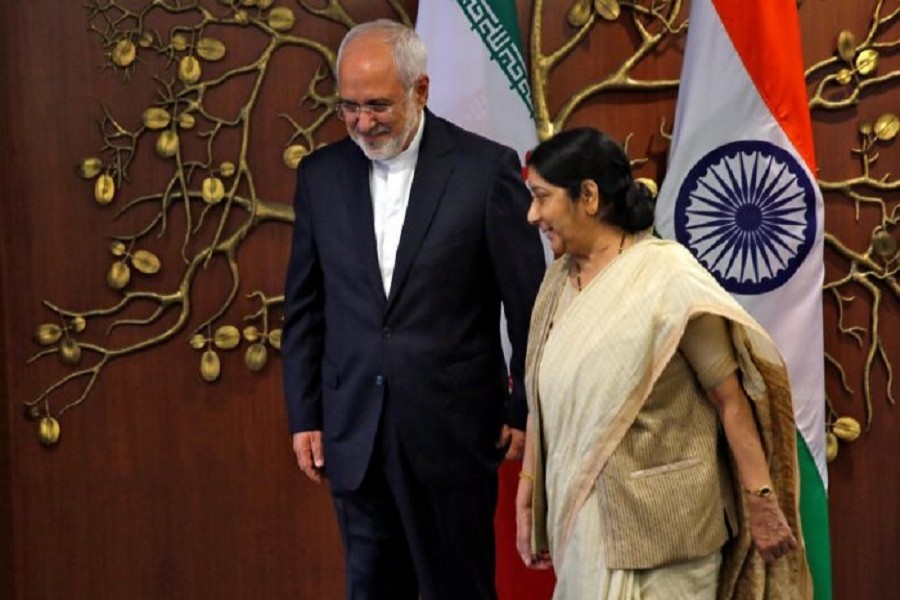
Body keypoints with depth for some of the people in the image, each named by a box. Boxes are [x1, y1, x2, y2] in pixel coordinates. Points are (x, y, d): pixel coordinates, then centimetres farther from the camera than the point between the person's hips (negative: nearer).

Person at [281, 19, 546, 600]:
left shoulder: (487, 167, -6)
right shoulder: (321, 175, 5)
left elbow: (529, 304, -2)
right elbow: (303, 309, 10)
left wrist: (525, 410, -1)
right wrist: (304, 417, 8)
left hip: (453, 432, -3)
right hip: (355, 436, 4)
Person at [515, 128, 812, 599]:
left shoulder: (667, 279, -14)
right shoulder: (559, 280, 5)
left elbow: (732, 400, -13)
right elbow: (543, 400, 10)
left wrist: (762, 504, -11)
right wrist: (527, 497, 10)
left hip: (657, 524, -6)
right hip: (580, 520, 6)